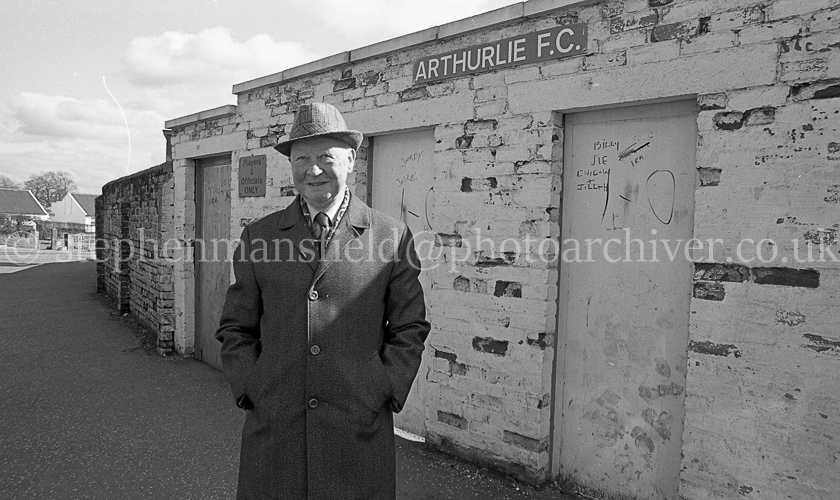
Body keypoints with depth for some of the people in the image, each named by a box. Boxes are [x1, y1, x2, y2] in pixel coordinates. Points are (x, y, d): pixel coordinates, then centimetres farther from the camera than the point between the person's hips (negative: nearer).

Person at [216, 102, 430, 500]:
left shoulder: (392, 237, -1)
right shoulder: (258, 237, 5)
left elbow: (409, 329, 2)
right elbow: (236, 328, 9)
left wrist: (382, 396, -5)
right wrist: (248, 391, -1)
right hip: (272, 430, 2)